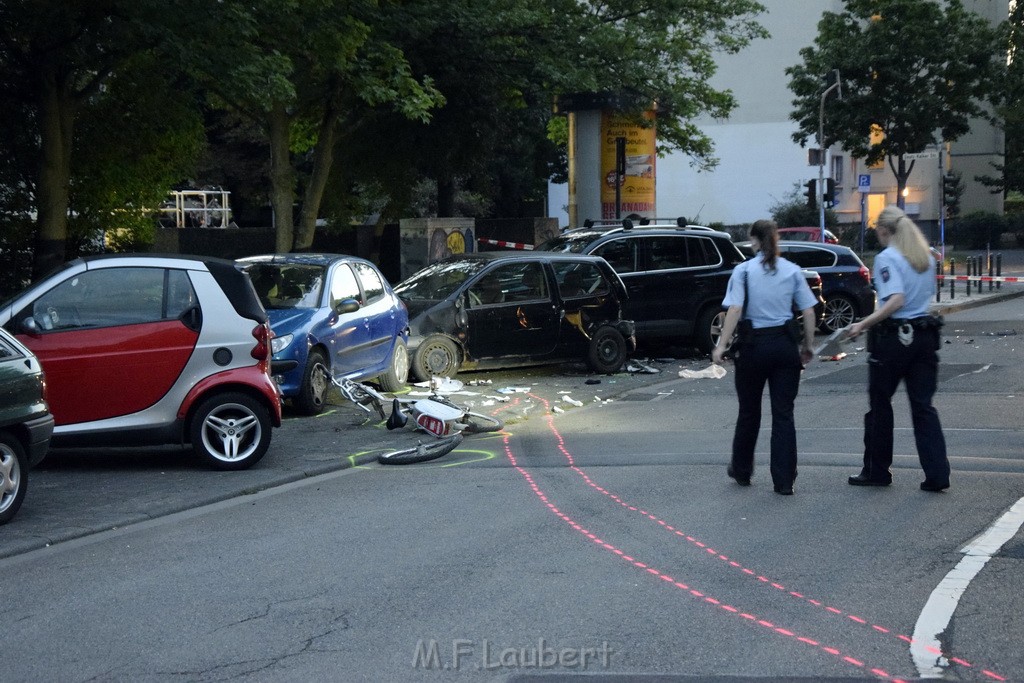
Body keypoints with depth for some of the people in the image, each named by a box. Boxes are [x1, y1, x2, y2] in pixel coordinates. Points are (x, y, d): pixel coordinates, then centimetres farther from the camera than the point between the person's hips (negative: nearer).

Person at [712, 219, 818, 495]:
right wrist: (808, 346, 11)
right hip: (785, 345, 1)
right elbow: (808, 312, 1)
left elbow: (735, 309, -14)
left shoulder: (743, 271, -4)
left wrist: (722, 345, -13)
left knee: (749, 411, 14)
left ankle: (741, 471, 29)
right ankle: (784, 480, 2)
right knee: (783, 413, 4)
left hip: (754, 345, -1)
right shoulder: (793, 271, 3)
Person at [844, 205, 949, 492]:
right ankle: (937, 475, -1)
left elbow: (896, 300, -23)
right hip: (925, 336, 6)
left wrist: (863, 325, -24)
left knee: (880, 405, 9)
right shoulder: (926, 257, 10)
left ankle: (876, 471, 18)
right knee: (923, 406, 6)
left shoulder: (886, 258, -12)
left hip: (893, 337, -6)